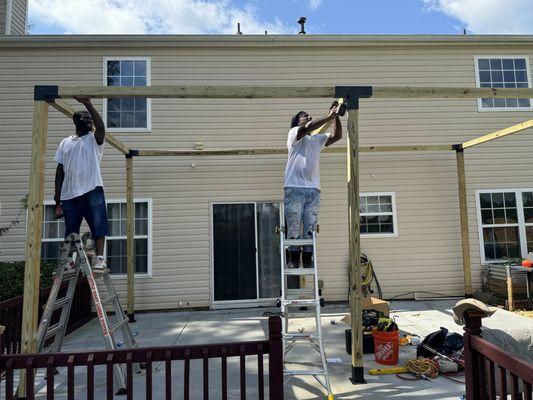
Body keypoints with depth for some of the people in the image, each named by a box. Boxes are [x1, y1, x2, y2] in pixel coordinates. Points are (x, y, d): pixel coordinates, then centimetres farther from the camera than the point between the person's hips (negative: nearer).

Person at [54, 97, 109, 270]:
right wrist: (57, 201, 9)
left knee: (98, 225, -8)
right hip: (69, 194, 4)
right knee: (70, 231, 9)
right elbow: (60, 172, 14)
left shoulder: (95, 139, 9)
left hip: (92, 190, -3)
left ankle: (99, 258, -5)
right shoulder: (65, 143, 18)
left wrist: (88, 104, -25)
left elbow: (101, 126, -17)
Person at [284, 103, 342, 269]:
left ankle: (308, 259, 5)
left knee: (310, 228, 1)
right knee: (293, 227, -4)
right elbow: (308, 128, -11)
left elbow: (337, 135, 15)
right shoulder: (294, 133, 8)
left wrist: (337, 116, 5)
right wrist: (329, 116, -8)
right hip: (294, 188, -5)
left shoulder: (317, 139, 25)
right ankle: (294, 258, 3)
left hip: (313, 190, 5)